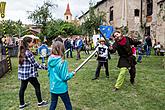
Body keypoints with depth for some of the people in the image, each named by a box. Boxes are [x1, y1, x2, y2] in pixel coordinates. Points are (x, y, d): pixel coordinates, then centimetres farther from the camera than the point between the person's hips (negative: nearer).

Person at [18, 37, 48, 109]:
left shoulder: (22, 51, 7)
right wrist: (45, 67, -10)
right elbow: (34, 64, -17)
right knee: (37, 86, 8)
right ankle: (40, 102, 21)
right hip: (29, 73, -8)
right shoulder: (28, 52, -20)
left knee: (22, 88, 14)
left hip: (22, 73, 9)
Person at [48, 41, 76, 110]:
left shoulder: (50, 60, -3)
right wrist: (72, 74, -2)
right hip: (61, 88, -5)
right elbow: (64, 77, -18)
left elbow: (49, 74, 9)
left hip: (53, 88, 6)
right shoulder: (62, 62, -22)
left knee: (53, 104, 19)